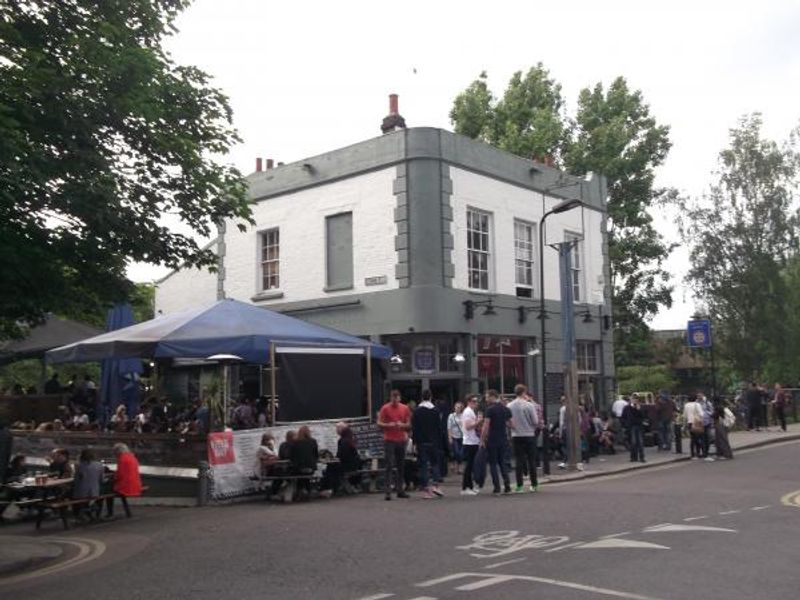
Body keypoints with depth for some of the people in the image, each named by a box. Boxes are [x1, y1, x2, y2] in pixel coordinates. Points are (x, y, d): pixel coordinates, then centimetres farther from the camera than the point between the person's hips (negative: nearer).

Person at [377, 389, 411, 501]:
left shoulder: (405, 408, 8)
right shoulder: (385, 408, -1)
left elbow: (409, 424, 11)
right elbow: (379, 423, -2)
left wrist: (402, 425, -10)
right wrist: (388, 425, -20)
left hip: (401, 440, 4)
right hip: (389, 440, -4)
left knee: (400, 467, 8)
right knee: (389, 466, -7)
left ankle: (399, 490, 16)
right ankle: (388, 491, -8)